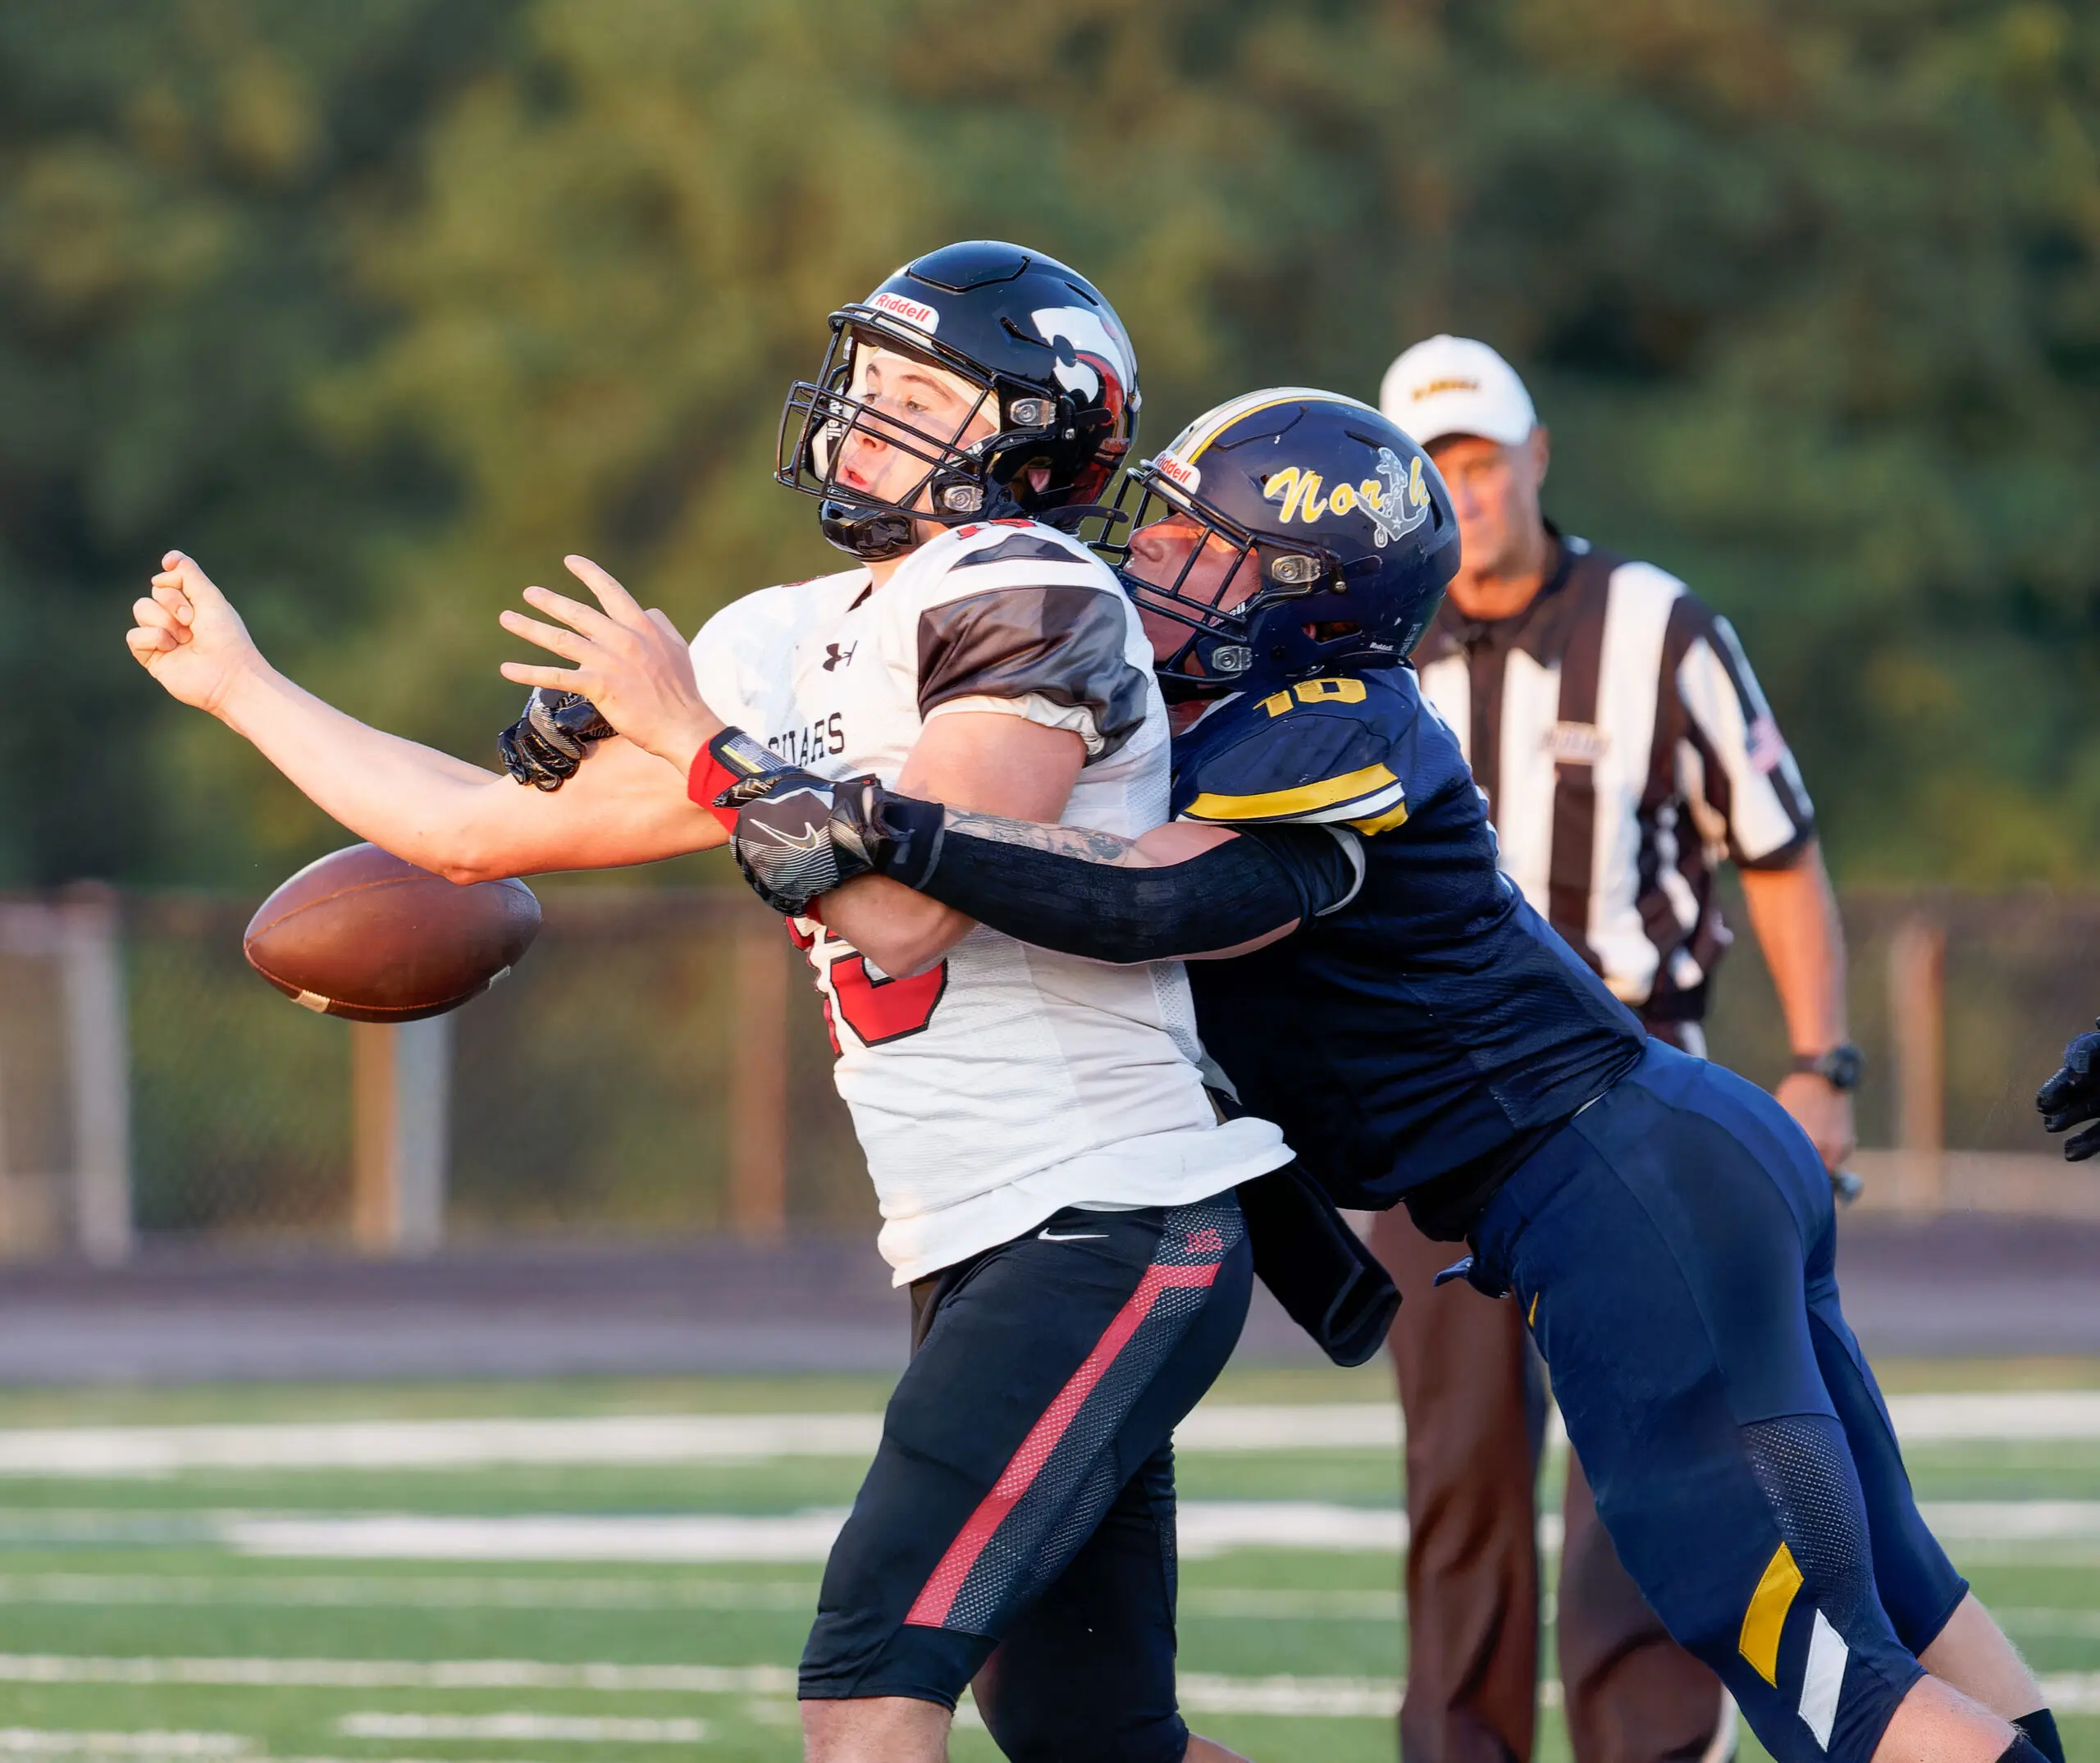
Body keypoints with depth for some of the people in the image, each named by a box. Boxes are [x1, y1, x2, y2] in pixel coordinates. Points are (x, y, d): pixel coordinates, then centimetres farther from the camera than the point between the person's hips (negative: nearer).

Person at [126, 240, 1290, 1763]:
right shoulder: (792, 645, 14)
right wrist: (242, 686, 25)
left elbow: (901, 913, -20)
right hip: (976, 1256, 9)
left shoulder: (1026, 595, -11)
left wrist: (703, 741, -16)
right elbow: (488, 828, 19)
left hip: (1106, 1229, -9)